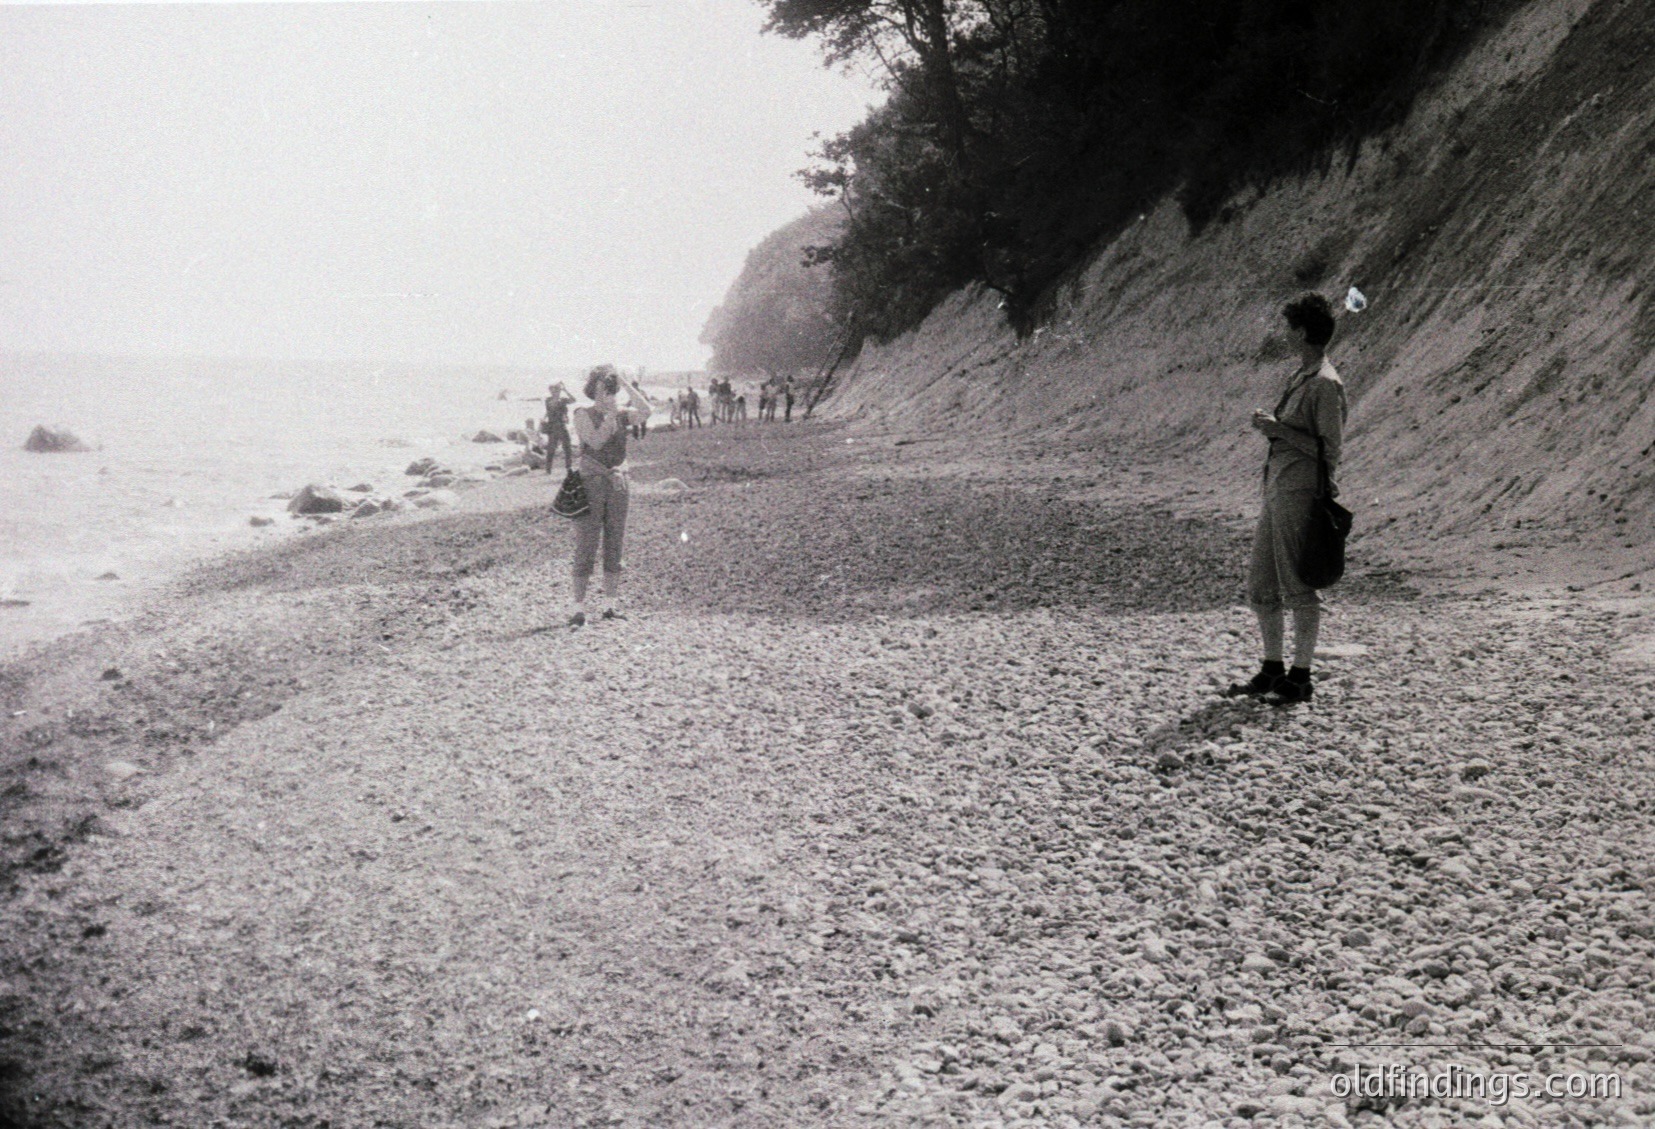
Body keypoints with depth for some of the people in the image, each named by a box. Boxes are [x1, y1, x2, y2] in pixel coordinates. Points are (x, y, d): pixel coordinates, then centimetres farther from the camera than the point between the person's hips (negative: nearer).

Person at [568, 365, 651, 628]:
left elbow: (645, 410, -11)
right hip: (591, 485, -4)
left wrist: (625, 384, -7)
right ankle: (579, 608, -5)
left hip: (617, 485, 5)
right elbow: (594, 441, -18)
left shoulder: (621, 415, 9)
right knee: (586, 547, -6)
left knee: (615, 547, 7)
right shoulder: (583, 415, -2)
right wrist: (610, 414, -17)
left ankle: (610, 605, 14)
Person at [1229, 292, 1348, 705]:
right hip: (1277, 487, 10)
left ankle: (1301, 677, 5)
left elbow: (1331, 448, -17)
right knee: (1261, 586, 13)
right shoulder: (1299, 376, 16)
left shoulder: (1326, 384, -13)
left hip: (1300, 493, -10)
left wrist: (1279, 429, -16)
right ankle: (1272, 671, 23)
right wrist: (1269, 424, 10)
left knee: (1298, 586, -3)